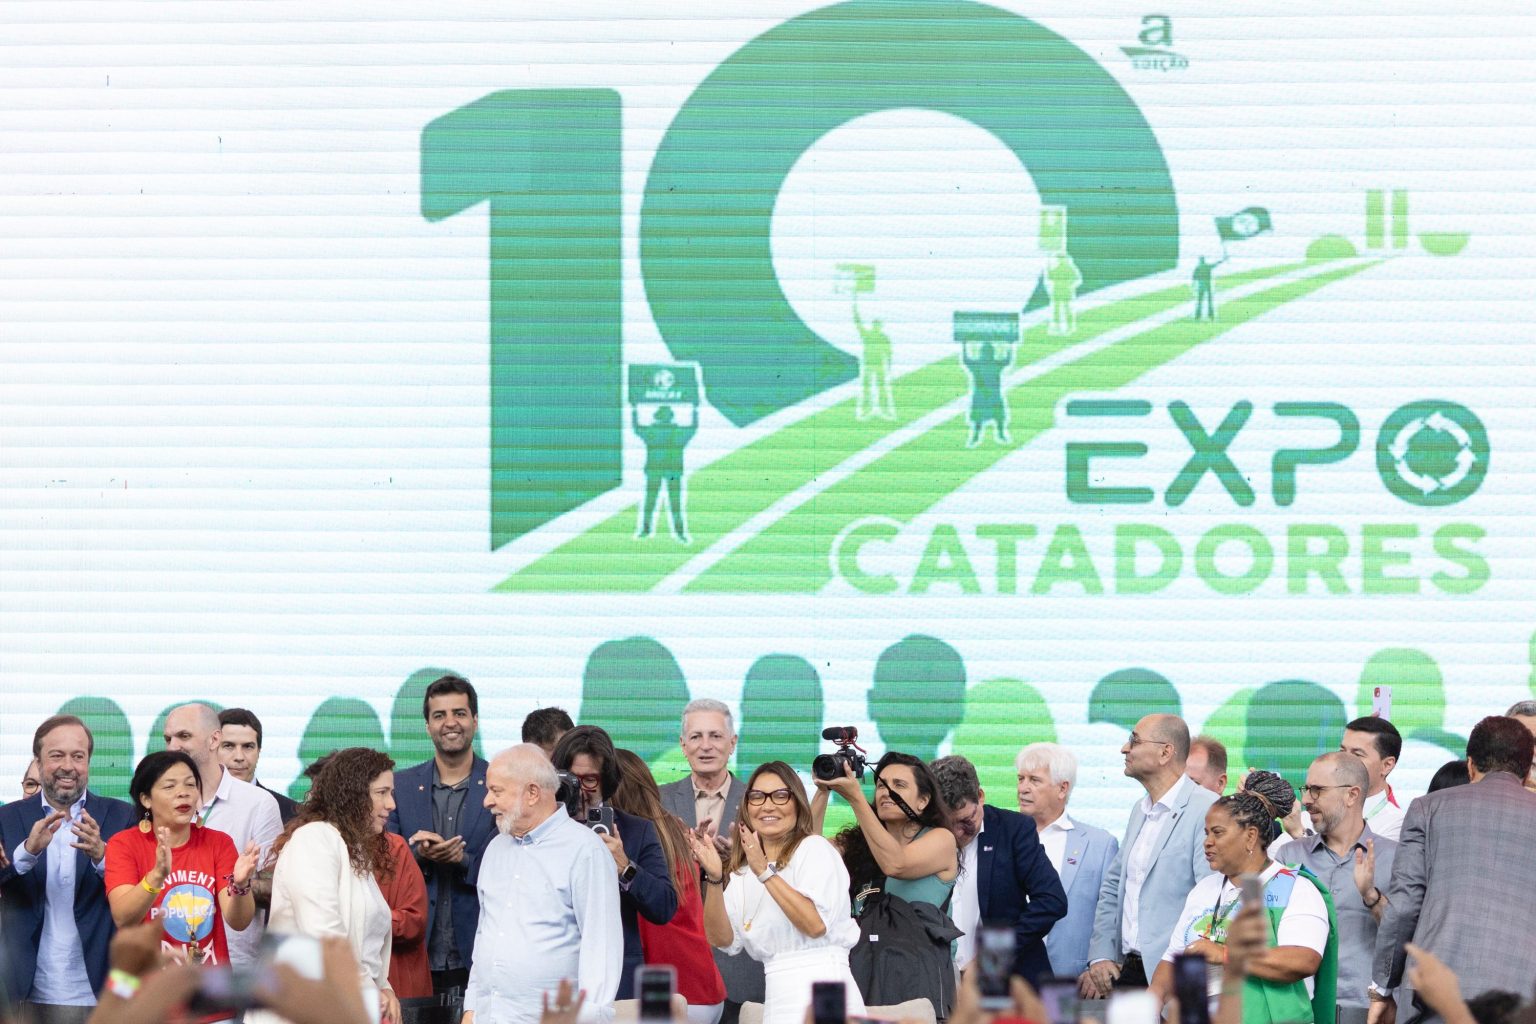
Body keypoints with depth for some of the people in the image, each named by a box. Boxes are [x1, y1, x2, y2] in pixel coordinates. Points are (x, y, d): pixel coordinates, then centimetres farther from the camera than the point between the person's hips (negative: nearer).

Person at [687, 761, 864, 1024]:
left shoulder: (814, 849, -1)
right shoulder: (743, 872, 18)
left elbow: (816, 924, -15)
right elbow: (722, 939, 7)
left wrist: (765, 873, -14)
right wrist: (714, 879, -5)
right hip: (777, 998, 5)